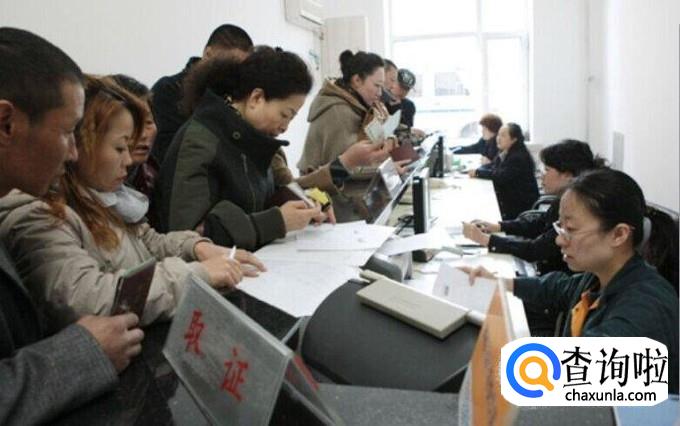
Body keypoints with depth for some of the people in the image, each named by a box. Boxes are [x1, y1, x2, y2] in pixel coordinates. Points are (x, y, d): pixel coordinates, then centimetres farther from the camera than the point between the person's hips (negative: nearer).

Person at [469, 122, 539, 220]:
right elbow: (492, 166, 11)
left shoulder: (519, 157, -19)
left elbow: (502, 176, -25)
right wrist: (477, 170, -11)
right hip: (507, 199, 8)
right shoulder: (503, 152, 9)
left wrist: (478, 172, -19)